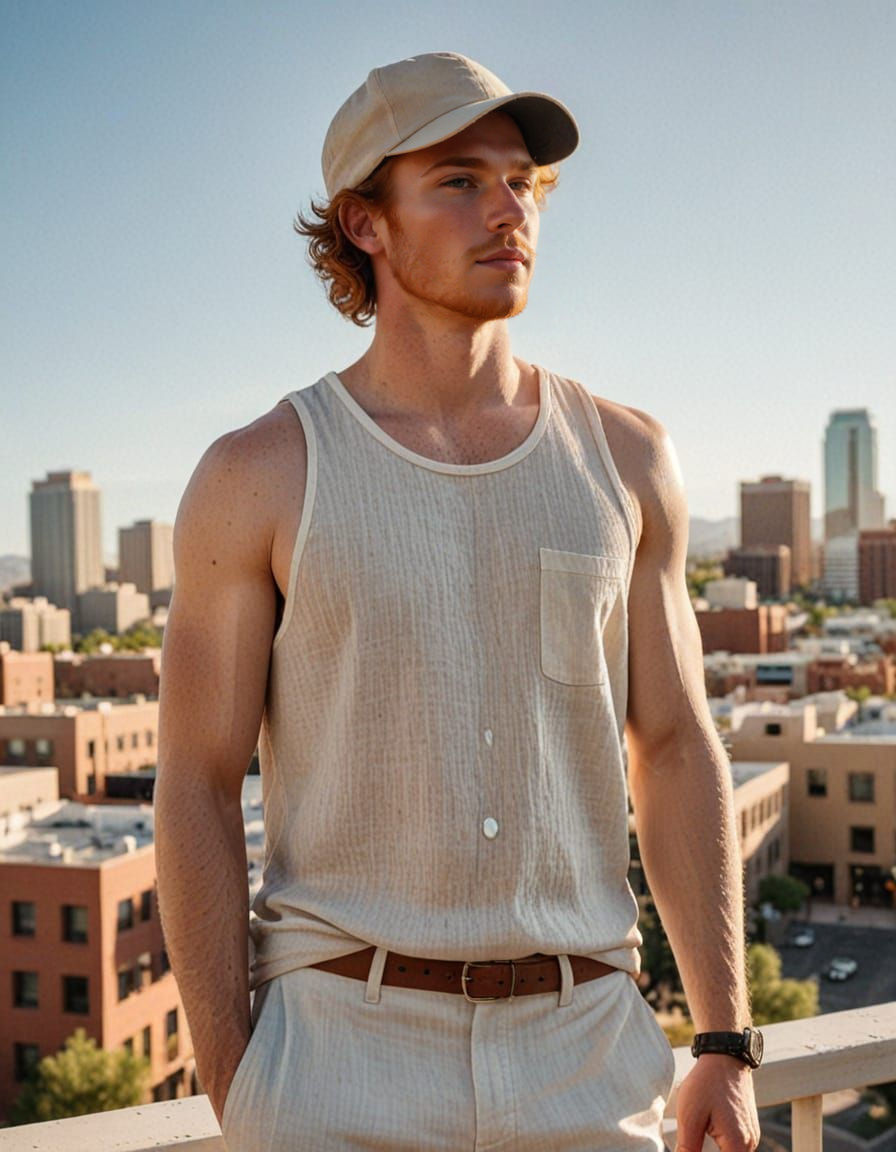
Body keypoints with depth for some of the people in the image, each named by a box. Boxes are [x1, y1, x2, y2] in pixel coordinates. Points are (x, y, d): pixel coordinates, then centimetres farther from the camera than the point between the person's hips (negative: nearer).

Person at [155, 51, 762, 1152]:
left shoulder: (624, 456, 3)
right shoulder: (258, 476, -5)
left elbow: (677, 751, 4)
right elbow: (196, 787, -4)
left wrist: (727, 1049, -1)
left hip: (581, 1060, 3)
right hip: (341, 1058, -2)